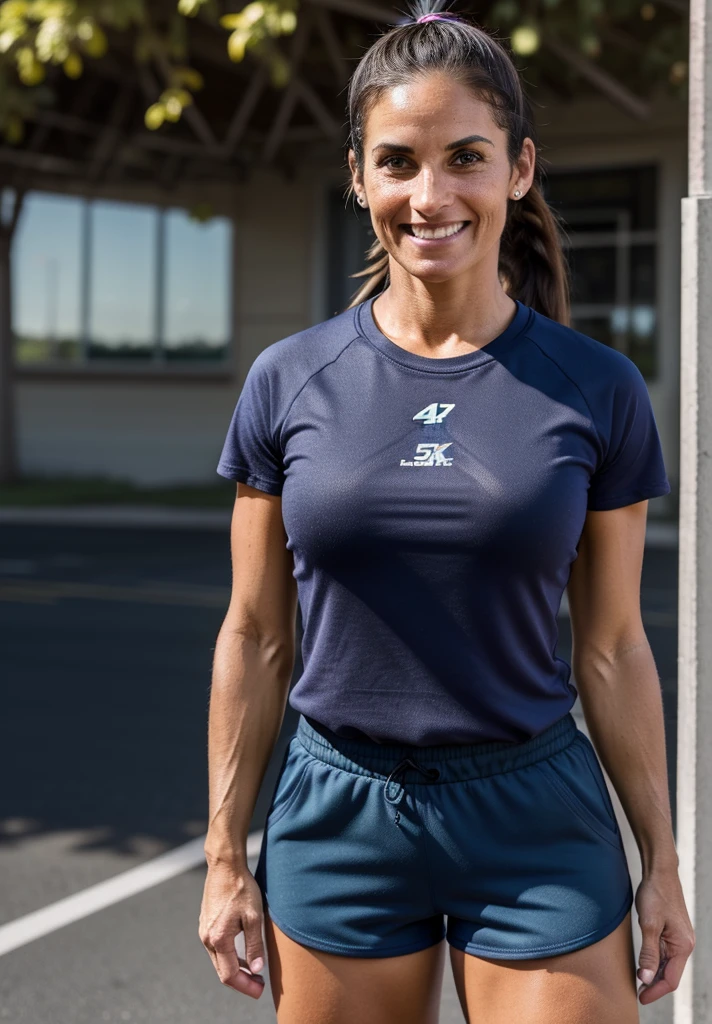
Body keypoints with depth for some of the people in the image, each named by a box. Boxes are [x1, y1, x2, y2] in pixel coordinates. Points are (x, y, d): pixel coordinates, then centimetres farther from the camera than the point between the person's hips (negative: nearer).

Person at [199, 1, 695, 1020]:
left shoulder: (596, 391, -4)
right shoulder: (288, 383, -2)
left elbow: (612, 650, 2)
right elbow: (254, 639, 4)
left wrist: (662, 863, 4)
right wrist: (225, 856, 5)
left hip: (538, 822, -1)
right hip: (336, 818, 1)